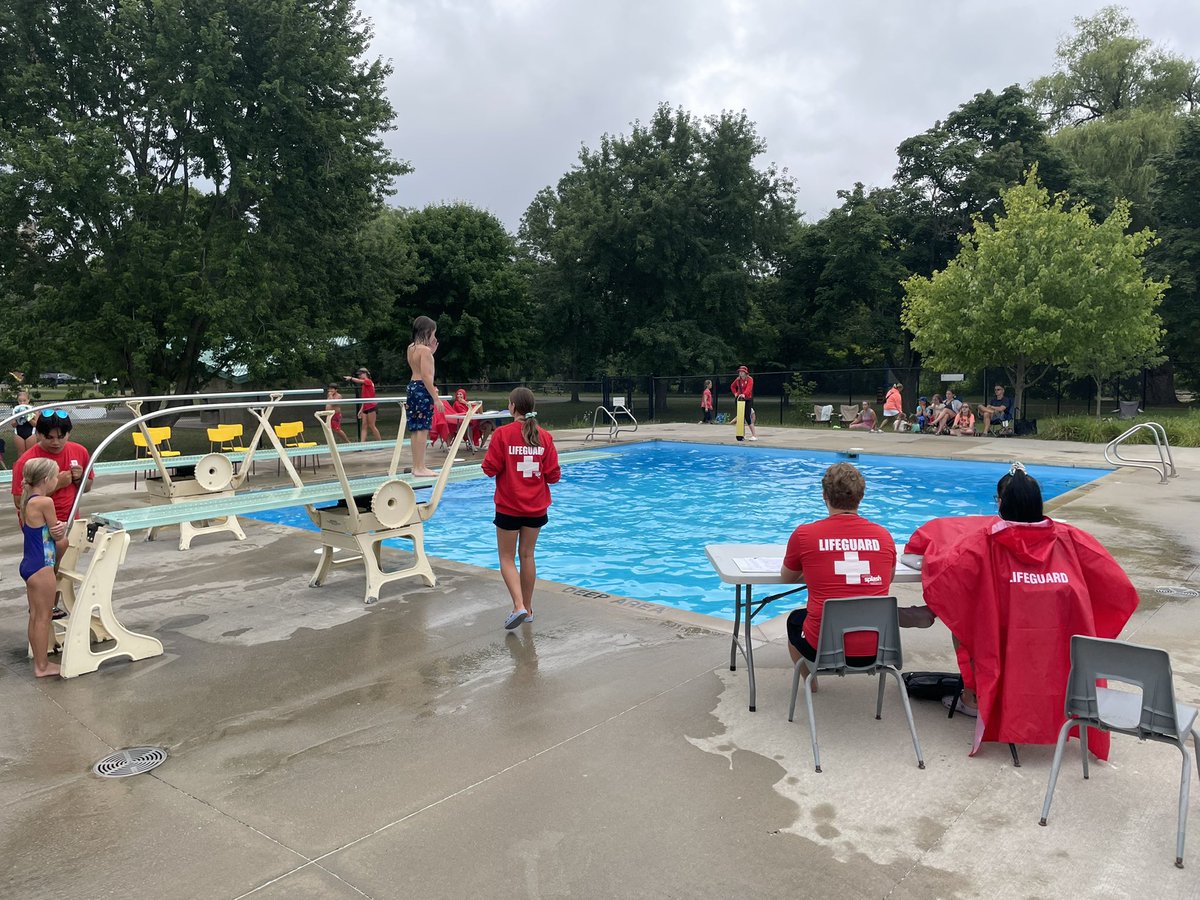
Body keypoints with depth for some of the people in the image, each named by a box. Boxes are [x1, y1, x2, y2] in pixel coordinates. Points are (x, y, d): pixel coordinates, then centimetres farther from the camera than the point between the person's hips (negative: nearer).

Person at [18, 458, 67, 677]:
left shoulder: (27, 501, 9)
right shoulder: (44, 502, -19)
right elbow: (59, 536, -12)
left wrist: (59, 527, -12)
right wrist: (63, 528, 9)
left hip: (29, 564, 9)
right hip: (42, 567, -9)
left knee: (35, 616, 16)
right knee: (43, 617, 1)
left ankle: (40, 661, 26)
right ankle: (42, 666, 10)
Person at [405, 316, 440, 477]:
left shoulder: (411, 348, 13)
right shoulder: (424, 350, -13)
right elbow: (426, 376, -20)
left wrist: (431, 352, 16)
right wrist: (436, 398, -19)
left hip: (412, 387, 9)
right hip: (422, 390, -9)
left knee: (415, 429, 11)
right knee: (422, 429, -7)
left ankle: (417, 466, 17)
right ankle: (420, 468, -6)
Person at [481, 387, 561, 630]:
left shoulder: (503, 433, -13)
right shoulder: (544, 436, -3)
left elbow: (490, 469, -12)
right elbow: (553, 475, -2)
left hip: (509, 507, -3)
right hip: (536, 507, 4)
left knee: (507, 557, 6)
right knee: (527, 555, 15)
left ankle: (519, 606, -10)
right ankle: (528, 608, 22)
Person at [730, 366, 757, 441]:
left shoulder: (750, 379, -10)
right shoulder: (738, 379, 7)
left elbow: (749, 388, -27)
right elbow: (732, 386, 24)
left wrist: (744, 394, -44)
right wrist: (735, 393, 7)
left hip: (748, 399, -5)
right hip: (739, 399, 5)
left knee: (747, 417, -13)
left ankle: (754, 435, -11)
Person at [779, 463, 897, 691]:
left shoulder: (804, 535, -7)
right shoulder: (883, 536, 0)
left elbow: (787, 578, 13)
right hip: (875, 650, 3)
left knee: (795, 619, 33)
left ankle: (810, 682, 40)